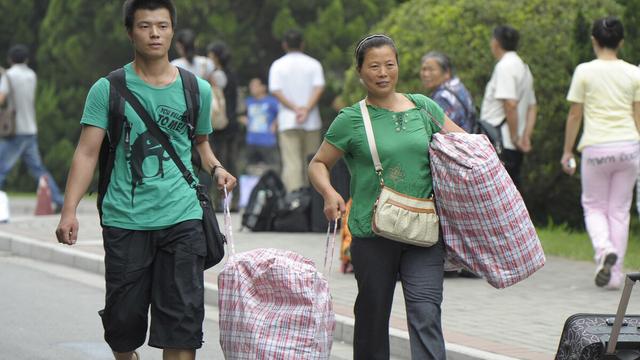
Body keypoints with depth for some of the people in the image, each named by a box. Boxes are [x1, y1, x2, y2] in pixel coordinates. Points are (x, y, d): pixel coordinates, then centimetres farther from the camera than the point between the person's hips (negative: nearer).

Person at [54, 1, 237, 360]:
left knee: (182, 319, -8)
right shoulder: (109, 89, 1)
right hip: (125, 220, -1)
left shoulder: (197, 90, 8)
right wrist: (70, 210, -13)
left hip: (181, 219, 1)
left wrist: (216, 168, 1)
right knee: (123, 317, 6)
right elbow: (87, 152, -3)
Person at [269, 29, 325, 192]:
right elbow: (319, 88, -7)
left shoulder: (278, 65, 4)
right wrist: (307, 109, -12)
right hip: (311, 121, 1)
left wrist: (295, 108, -8)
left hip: (287, 122, -1)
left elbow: (275, 91, -7)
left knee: (291, 163, -8)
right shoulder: (313, 64, 6)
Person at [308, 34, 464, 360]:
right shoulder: (351, 120, 1)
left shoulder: (423, 107, 9)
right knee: (372, 316, 9)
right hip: (372, 233, -1)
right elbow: (318, 164, 7)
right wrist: (329, 193, -14)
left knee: (426, 315, -11)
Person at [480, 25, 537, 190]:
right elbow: (532, 107, 20)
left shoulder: (505, 66, -11)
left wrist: (515, 138, -17)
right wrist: (526, 137, 11)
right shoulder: (523, 67, 20)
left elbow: (510, 104, -22)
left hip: (501, 145, -10)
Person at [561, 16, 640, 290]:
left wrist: (567, 151, 9)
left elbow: (574, 115, 0)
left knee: (594, 206, 14)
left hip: (596, 147, -2)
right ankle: (615, 274, 11)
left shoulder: (584, 72, -4)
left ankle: (605, 249, -15)